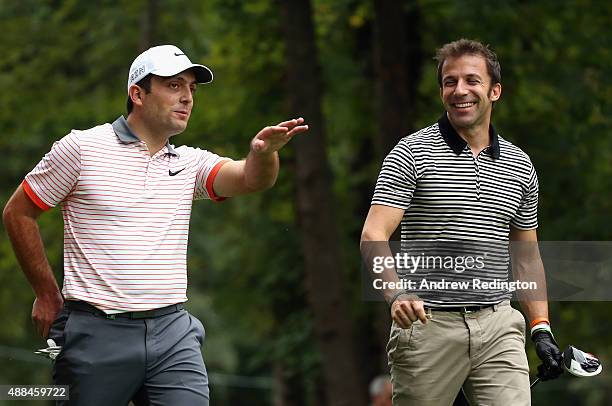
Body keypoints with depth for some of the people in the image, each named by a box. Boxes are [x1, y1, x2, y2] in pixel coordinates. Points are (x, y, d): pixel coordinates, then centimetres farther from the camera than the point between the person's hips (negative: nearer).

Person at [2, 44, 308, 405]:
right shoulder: (82, 147, -1)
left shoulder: (190, 162, 10)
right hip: (97, 333, -3)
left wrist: (264, 152, -31)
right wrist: (48, 294, 7)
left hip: (173, 333, 3)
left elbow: (251, 179, -8)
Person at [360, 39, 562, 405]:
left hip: (498, 325, 3)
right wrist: (397, 293, -28)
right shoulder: (412, 153, -2)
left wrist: (542, 328, 11)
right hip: (428, 324, -3)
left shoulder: (520, 166, 12)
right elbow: (374, 236, -11)